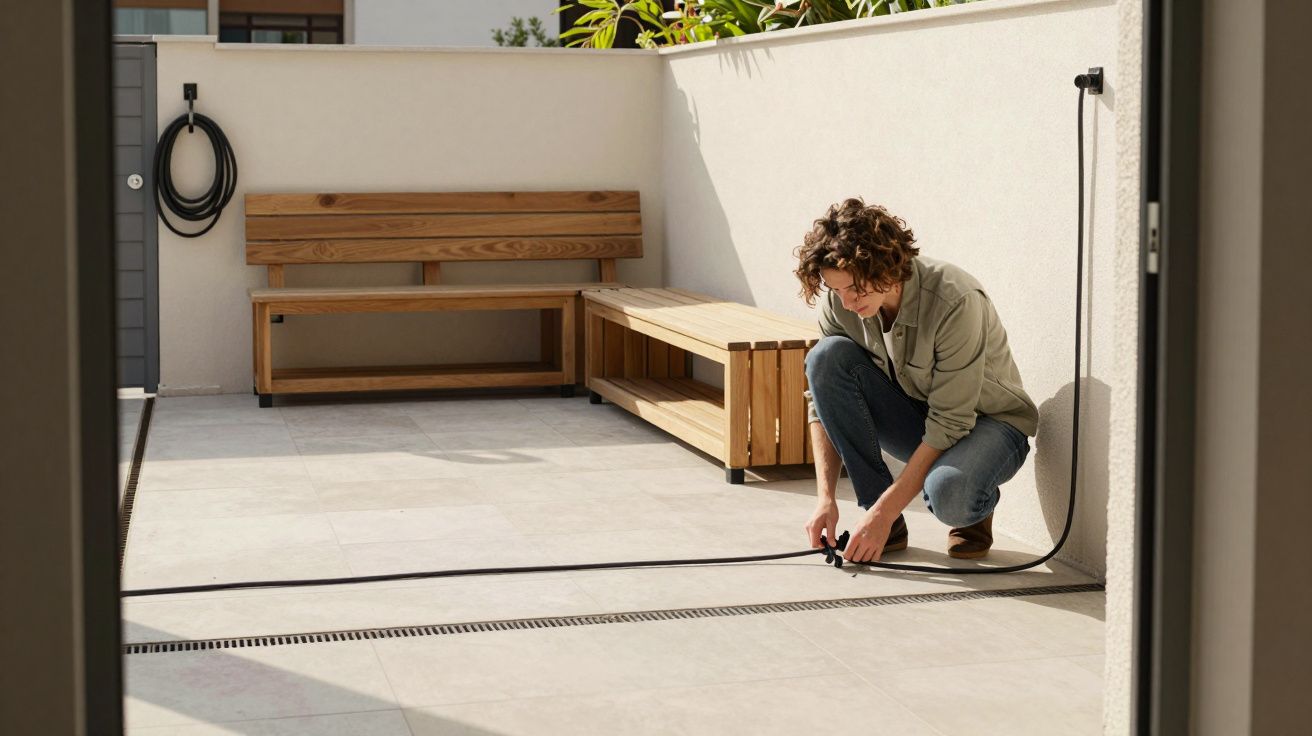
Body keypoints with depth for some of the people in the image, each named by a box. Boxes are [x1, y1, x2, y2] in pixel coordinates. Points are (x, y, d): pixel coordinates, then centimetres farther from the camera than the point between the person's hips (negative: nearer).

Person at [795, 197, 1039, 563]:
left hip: (985, 423, -5)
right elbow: (821, 396, -7)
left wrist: (884, 511, -30)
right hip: (916, 419, 5)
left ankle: (976, 510, 2)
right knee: (827, 356, -22)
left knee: (947, 493, -40)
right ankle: (889, 526, -14)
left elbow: (949, 424, -29)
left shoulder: (955, 302, -31)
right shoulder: (839, 302, -15)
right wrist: (825, 496, -20)